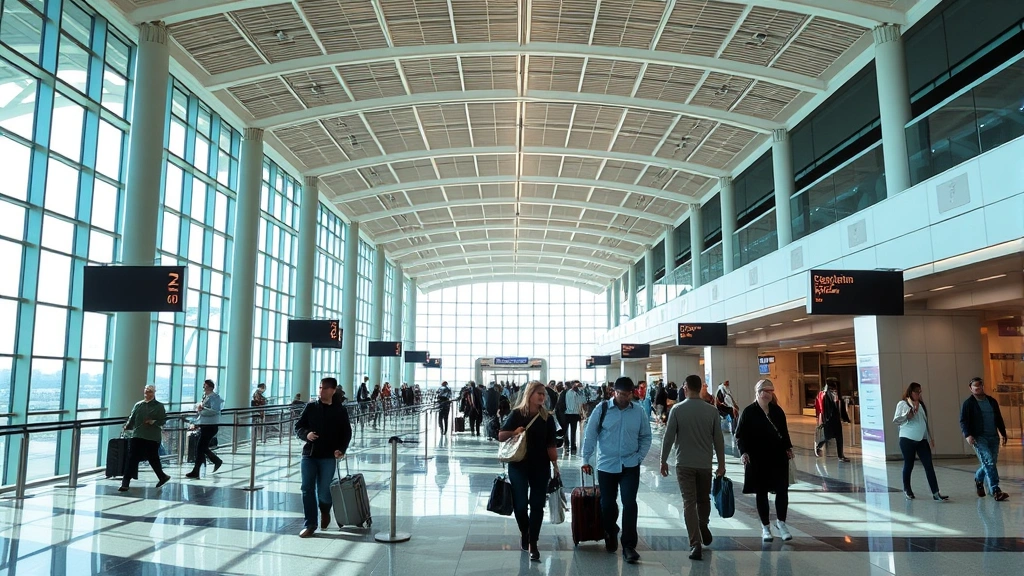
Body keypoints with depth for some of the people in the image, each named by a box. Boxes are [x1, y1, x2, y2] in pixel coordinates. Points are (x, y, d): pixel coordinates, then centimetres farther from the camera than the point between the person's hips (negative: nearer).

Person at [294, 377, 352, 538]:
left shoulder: (340, 410, 0)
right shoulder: (310, 407, 5)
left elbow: (346, 433, 2)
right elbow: (298, 426, 7)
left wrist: (341, 449, -14)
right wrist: (306, 434, -14)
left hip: (328, 457, -2)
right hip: (309, 454, 2)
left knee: (323, 493, 1)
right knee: (307, 489, 0)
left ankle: (325, 512, 34)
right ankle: (309, 524, 11)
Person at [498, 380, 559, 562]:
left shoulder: (548, 418, 0)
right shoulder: (517, 414, -4)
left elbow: (550, 445, 1)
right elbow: (500, 436, -1)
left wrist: (555, 464, -7)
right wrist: (513, 432, -19)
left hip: (540, 467, 1)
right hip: (518, 466, -1)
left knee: (537, 505, 3)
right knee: (519, 504, 1)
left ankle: (533, 544, 14)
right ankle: (524, 532, 30)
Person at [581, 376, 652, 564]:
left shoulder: (638, 411, -2)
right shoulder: (602, 409, -8)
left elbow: (646, 437, 8)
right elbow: (590, 435, -3)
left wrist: (640, 456, -2)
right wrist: (586, 460, -4)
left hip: (630, 466, 0)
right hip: (606, 465, 0)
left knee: (629, 504, -8)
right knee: (607, 504, 11)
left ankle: (629, 546, 1)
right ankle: (610, 537, 36)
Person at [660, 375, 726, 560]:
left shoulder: (677, 409, -8)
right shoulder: (712, 411, -4)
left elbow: (669, 437, -7)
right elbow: (718, 440, 0)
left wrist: (664, 460, 4)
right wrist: (721, 464, 10)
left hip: (684, 464, -2)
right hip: (705, 464, 2)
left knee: (689, 503, 2)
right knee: (704, 499, 24)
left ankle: (696, 544, -2)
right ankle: (703, 526, 20)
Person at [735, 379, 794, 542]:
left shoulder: (777, 410, 6)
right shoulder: (749, 412, -7)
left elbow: (784, 431, 16)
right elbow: (739, 435, -7)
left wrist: (788, 447, 5)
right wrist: (743, 452, -18)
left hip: (779, 457, 3)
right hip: (758, 459, -3)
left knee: (782, 490, 1)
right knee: (762, 492, 7)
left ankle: (781, 522, 22)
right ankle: (765, 527, 21)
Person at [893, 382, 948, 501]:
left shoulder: (921, 404, 17)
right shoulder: (902, 404, 1)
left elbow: (926, 422, 21)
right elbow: (895, 421, -5)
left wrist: (930, 438, 18)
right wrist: (908, 415, -17)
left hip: (922, 440, 5)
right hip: (907, 440, -5)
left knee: (929, 465, -5)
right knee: (908, 465, 5)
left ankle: (935, 493, -8)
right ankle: (907, 489, 22)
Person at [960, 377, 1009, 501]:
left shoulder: (992, 401, 14)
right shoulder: (968, 403, -2)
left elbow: (999, 419, 21)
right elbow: (963, 421, -8)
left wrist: (1003, 433, 17)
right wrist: (968, 435, -22)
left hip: (993, 437, 5)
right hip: (979, 437, -5)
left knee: (990, 463, 9)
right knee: (989, 463, -14)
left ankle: (978, 479, 36)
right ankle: (995, 491, -15)